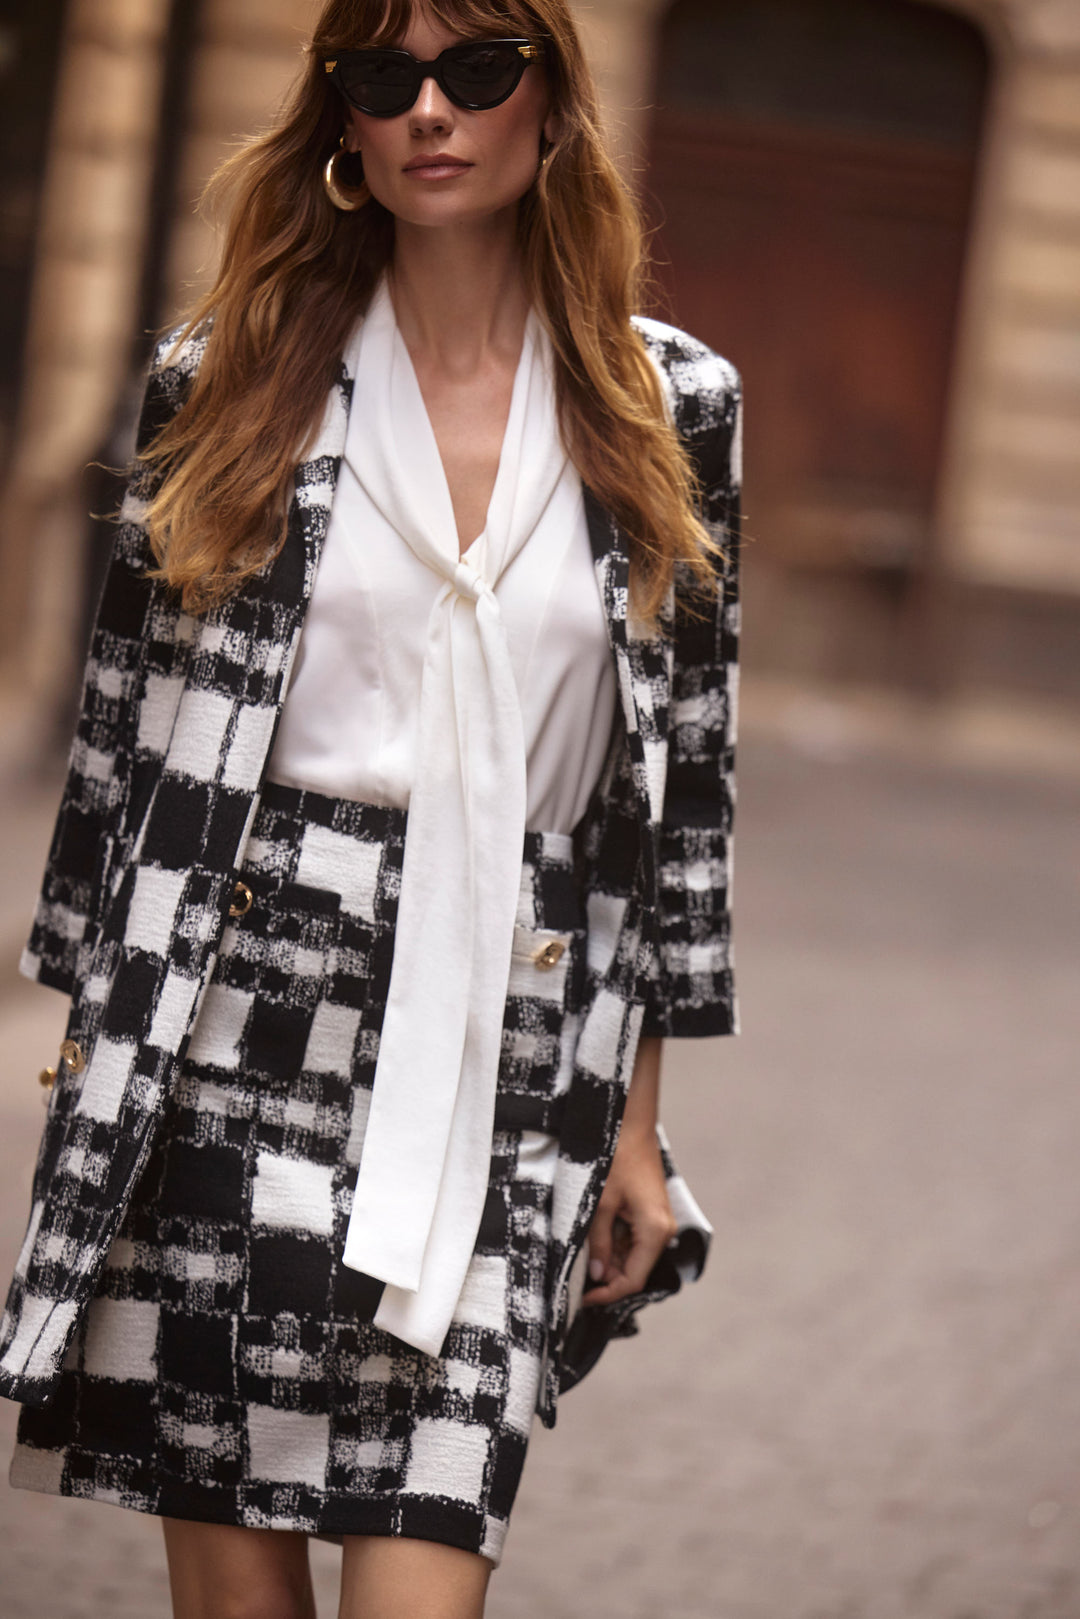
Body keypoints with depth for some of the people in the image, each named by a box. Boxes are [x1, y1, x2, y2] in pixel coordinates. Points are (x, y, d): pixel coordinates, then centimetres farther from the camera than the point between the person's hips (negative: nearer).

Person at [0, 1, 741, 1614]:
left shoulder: (673, 407, 7)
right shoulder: (230, 379, 6)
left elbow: (688, 764, 10)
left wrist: (635, 1119, 8)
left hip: (502, 1059, 0)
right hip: (241, 1030, 0)